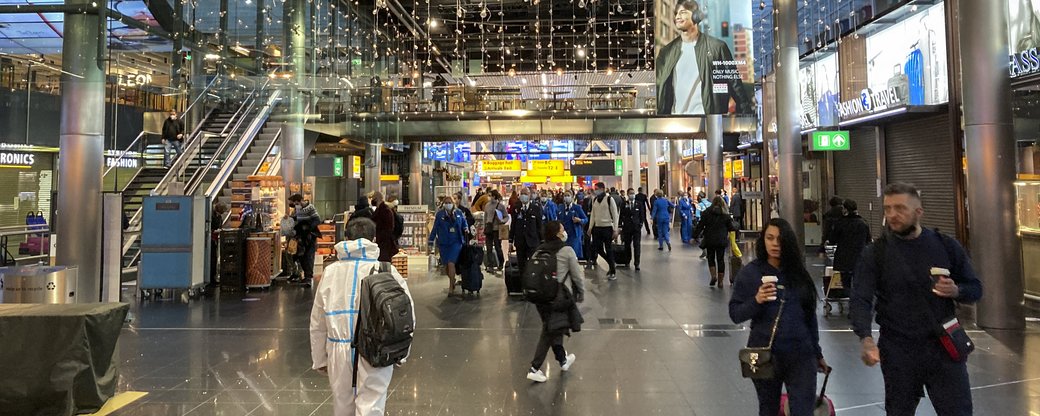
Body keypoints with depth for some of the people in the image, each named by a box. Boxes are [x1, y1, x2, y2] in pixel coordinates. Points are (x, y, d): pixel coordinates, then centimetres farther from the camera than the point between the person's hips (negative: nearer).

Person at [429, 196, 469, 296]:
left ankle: (451, 287, -3)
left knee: (451, 263, -13)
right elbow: (435, 229, 1)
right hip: (443, 243, 1)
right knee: (446, 265, 9)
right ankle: (452, 280, 36)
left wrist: (466, 229, -4)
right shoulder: (440, 214, -2)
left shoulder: (459, 213, 0)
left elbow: (464, 223, 17)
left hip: (456, 242, -1)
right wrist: (431, 243, 1)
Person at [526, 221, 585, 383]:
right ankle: (535, 369, 3)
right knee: (549, 332, 3)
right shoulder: (567, 250, -9)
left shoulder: (539, 250, 4)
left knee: (553, 329, 20)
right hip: (559, 297, -5)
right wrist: (581, 294, 9)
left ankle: (562, 360, 38)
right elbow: (577, 275, -5)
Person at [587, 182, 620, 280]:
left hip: (607, 228, -6)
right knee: (597, 249, 7)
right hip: (597, 228, 6)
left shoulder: (609, 199, -10)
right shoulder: (594, 200, 8)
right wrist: (590, 227, 10)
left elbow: (615, 215, -9)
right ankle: (612, 265, 27)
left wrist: (615, 230, -13)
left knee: (609, 250, 0)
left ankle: (613, 272, 13)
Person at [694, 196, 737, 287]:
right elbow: (731, 227, 2)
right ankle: (720, 281, 10)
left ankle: (713, 276, -4)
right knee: (720, 259, 7)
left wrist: (696, 235, 2)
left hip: (710, 240, -1)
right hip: (722, 240, 1)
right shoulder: (726, 214, 0)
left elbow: (700, 225, -4)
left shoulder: (707, 212, -3)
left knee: (711, 258, 14)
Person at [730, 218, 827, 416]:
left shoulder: (799, 272, 5)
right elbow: (735, 314, -6)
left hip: (801, 354, 2)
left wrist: (817, 353, 16)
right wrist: (756, 301, -24)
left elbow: (810, 315, 12)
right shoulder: (750, 273, -4)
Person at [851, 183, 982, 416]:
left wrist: (956, 291, -13)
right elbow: (860, 301, -14)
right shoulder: (874, 254, -5)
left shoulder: (946, 246, 2)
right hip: (898, 352, -1)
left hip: (944, 347, 1)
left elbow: (975, 289, 11)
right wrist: (866, 339, -30)